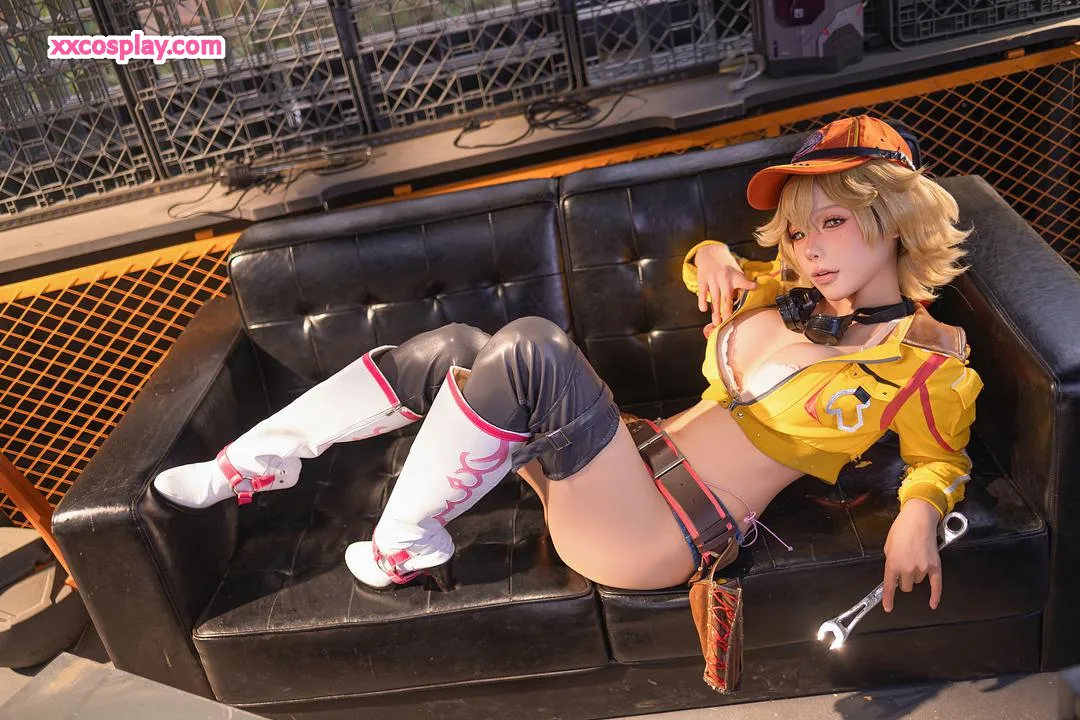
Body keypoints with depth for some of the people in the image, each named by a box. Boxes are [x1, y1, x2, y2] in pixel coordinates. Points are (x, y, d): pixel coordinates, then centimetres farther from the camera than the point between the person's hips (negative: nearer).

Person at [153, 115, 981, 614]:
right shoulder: (787, 293, 12)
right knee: (452, 348, -4)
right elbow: (708, 269, 29)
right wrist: (712, 255, 6)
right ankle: (256, 462, 10)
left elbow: (943, 462, 11)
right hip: (636, 454, 7)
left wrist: (919, 512, -11)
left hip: (662, 537, -7)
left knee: (530, 347, -30)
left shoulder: (923, 365, -3)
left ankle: (404, 547, -9)